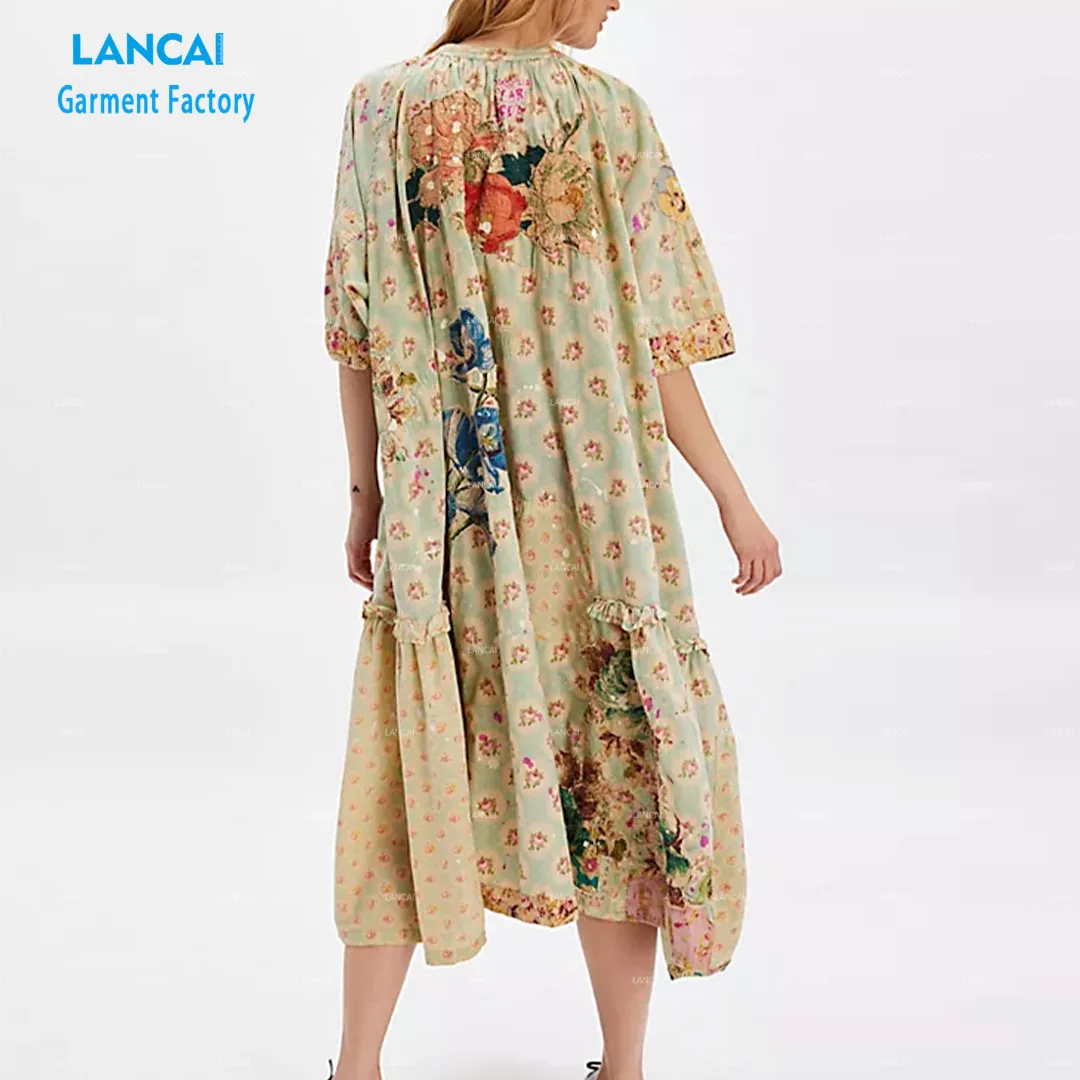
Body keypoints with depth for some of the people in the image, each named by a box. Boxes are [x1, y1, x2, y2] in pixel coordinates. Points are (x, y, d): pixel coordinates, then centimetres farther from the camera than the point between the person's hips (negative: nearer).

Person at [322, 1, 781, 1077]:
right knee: (621, 760, 11)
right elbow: (648, 340, -8)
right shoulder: (605, 112, -6)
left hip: (438, 506, 3)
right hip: (588, 501, -2)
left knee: (417, 770, 13)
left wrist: (367, 493, 11)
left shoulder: (382, 104, 2)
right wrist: (733, 496, -1)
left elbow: (358, 328, 2)